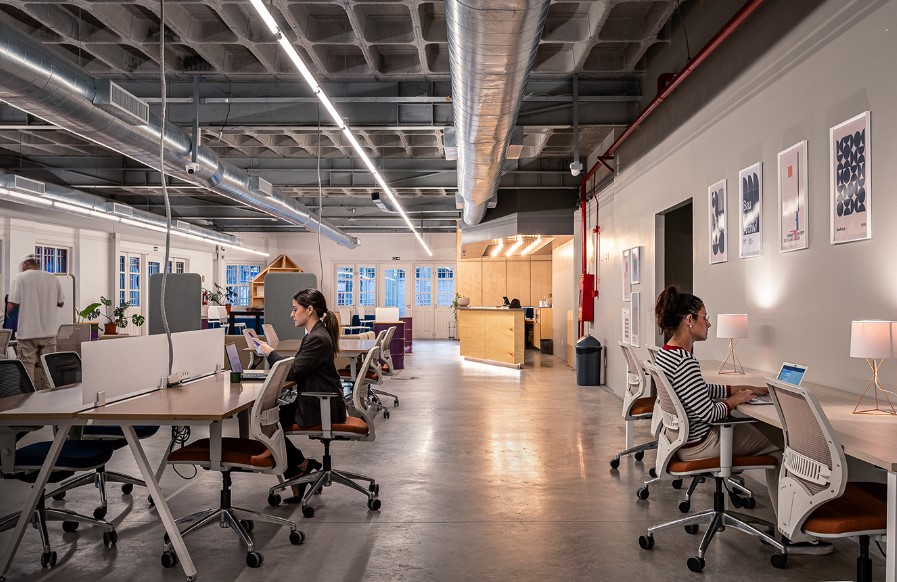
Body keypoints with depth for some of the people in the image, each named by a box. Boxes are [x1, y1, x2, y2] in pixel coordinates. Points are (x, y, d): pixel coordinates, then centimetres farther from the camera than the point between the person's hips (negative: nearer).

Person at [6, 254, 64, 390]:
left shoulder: (20, 278, -4)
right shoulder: (53, 278, 5)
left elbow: (11, 305, -10)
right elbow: (61, 303, 10)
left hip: (27, 332, -3)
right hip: (49, 332, 3)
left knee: (27, 366, 3)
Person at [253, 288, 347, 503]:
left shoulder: (317, 339, -21)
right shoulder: (315, 334, 12)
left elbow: (294, 372, -21)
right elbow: (298, 366, 14)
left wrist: (270, 352, -9)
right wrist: (270, 353, 3)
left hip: (321, 408, -10)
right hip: (318, 402, 10)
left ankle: (303, 465, 13)